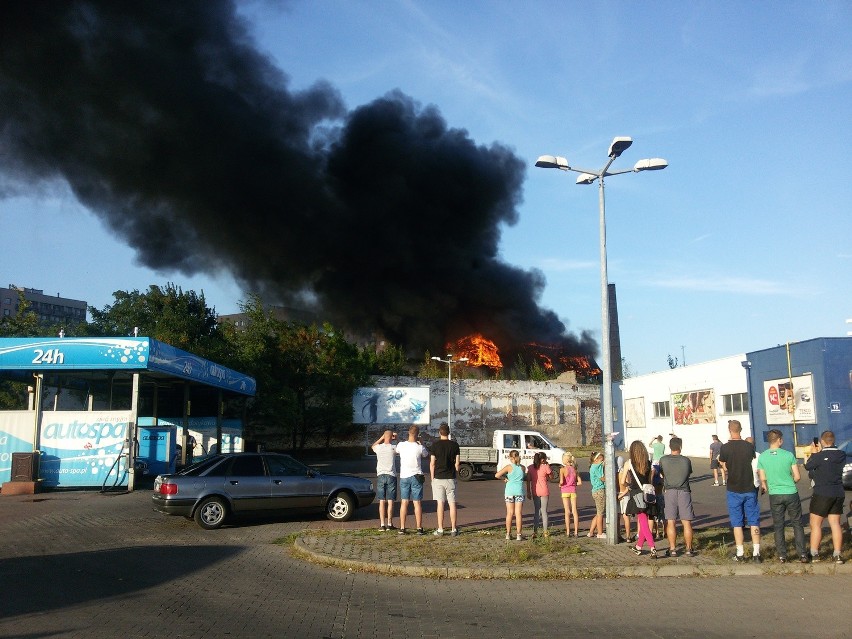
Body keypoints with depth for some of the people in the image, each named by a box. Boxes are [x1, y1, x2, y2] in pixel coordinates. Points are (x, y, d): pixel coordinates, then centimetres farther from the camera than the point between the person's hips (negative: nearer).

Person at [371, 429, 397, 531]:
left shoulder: (379, 447, 0)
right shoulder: (393, 448, -7)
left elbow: (373, 446, 25)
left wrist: (382, 438, 22)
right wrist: (395, 439, 9)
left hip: (380, 476, 2)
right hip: (391, 476, -2)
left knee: (382, 501, 5)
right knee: (390, 501, 3)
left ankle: (382, 524, 3)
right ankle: (389, 524, 4)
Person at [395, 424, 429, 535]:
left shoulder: (401, 445, -7)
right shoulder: (420, 447, -12)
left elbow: (396, 451, 18)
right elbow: (426, 455, 10)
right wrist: (420, 443, 15)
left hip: (404, 476, 2)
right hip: (416, 476, -2)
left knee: (404, 502, 7)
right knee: (417, 503, 3)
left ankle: (402, 528, 8)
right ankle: (419, 528, 4)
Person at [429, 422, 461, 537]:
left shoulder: (435, 445, -4)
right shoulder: (454, 445, 0)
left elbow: (432, 463, -3)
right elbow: (457, 463, 1)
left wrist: (432, 478, 7)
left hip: (438, 478, -1)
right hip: (451, 478, 1)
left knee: (440, 503, 2)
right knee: (452, 503, 5)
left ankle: (440, 529, 3)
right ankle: (453, 529, 7)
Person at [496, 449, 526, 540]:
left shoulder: (509, 467, -6)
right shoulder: (522, 468, 1)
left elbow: (497, 475, -14)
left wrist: (505, 478, 2)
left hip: (509, 491, -1)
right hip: (519, 491, 1)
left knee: (510, 513, 8)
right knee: (518, 514, 4)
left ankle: (508, 534, 13)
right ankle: (519, 535, 5)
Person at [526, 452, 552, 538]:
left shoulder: (530, 468, 0)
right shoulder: (545, 467, -10)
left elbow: (528, 481, 1)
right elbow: (551, 476, 4)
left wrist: (528, 492, 7)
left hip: (535, 492, 3)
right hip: (544, 492, -3)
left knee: (536, 511, 12)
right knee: (544, 511, 9)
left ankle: (535, 531, 7)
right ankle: (545, 531, 13)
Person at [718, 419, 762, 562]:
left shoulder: (725, 447, -11)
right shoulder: (749, 446, -4)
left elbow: (725, 468, -2)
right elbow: (753, 463, 8)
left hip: (734, 490, -2)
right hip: (750, 489, 2)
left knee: (737, 523, 6)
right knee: (754, 522, 8)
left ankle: (740, 553, 7)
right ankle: (756, 552, 6)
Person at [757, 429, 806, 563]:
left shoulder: (762, 457, -5)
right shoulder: (789, 455, -9)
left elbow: (763, 479, 0)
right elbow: (797, 477, -6)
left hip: (774, 495, 1)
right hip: (791, 493, -1)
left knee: (778, 526, 11)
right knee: (797, 524, 12)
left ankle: (781, 555, 14)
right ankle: (802, 554, 11)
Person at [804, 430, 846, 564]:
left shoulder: (820, 456, -17)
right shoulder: (842, 455, 0)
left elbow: (807, 466, -2)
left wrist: (814, 453, 10)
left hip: (822, 494, -6)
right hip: (838, 494, 6)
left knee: (815, 525, 4)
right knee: (835, 524, 11)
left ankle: (814, 554, 5)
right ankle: (837, 555, 10)